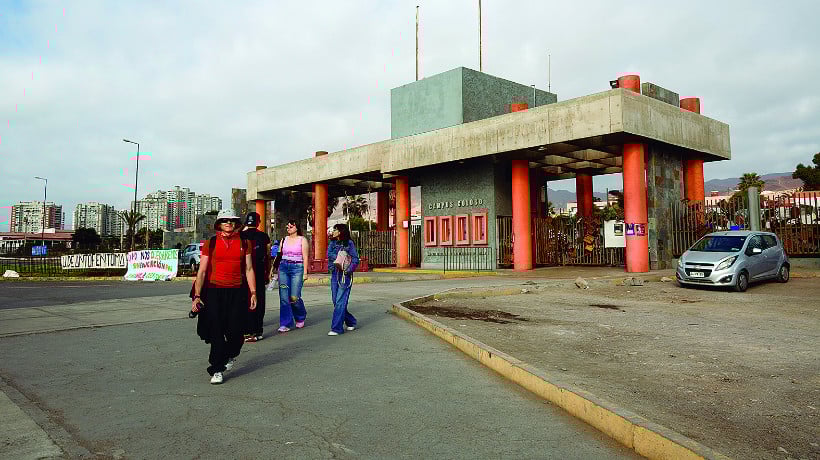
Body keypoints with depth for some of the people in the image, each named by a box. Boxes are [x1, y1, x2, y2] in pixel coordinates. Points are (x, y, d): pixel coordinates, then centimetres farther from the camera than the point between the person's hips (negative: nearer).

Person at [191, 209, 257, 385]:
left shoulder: (243, 243, 7)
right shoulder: (210, 244, 3)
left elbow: (249, 269, 9)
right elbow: (201, 271, 3)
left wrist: (253, 293, 3)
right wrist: (197, 296, -3)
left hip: (237, 292, 1)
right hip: (214, 292, -1)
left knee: (235, 330, -1)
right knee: (216, 332, -1)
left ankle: (230, 355, 31)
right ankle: (217, 370, 10)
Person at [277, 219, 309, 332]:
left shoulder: (302, 240, 3)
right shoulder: (284, 240, 13)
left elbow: (305, 257, -1)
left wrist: (305, 272, -8)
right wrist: (277, 270, 9)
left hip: (297, 268, -3)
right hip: (283, 268, 4)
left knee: (294, 297, -6)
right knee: (284, 297, -5)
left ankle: (300, 318, 23)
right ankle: (285, 324, 1)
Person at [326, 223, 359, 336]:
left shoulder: (349, 243, 0)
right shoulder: (332, 243, 14)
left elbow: (355, 260, -4)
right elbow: (329, 254, -4)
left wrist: (348, 270, -17)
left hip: (345, 275, -6)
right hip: (334, 274, 6)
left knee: (340, 301, -10)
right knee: (335, 301, 7)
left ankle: (336, 328, -7)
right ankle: (350, 322, 26)